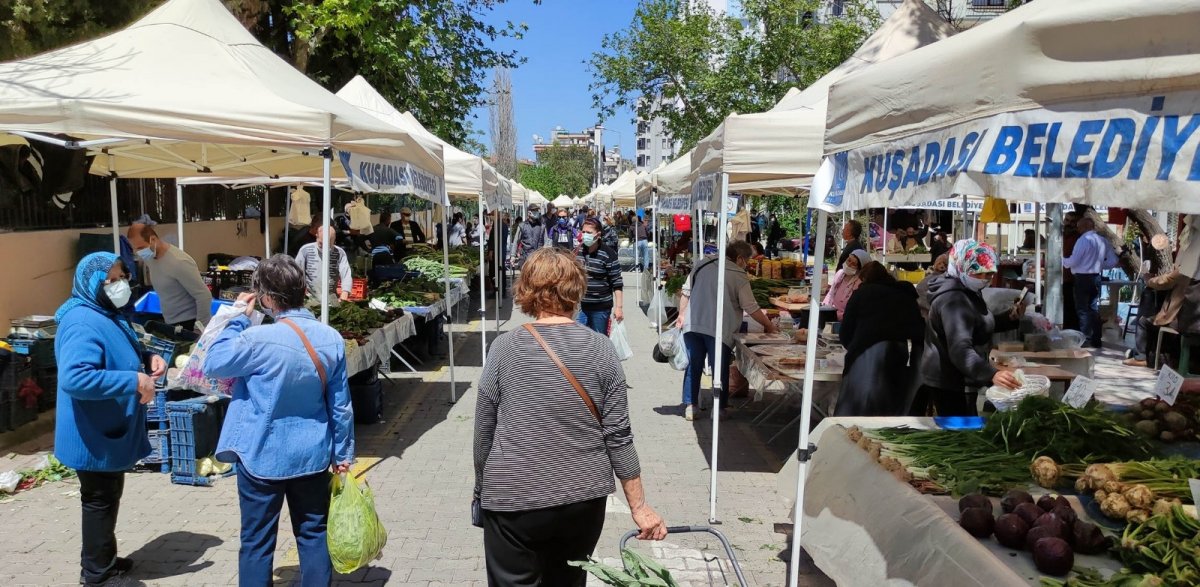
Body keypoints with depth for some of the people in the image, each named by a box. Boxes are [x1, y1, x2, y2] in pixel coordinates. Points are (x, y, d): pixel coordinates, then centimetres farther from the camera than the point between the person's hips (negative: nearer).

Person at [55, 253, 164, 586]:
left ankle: (102, 560, 37)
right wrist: (134, 381, -35)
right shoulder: (83, 324, -26)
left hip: (112, 431, 10)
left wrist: (148, 357, 3)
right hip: (96, 437, -10)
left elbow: (121, 354, 24)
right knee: (100, 500, 5)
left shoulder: (108, 315, 7)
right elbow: (73, 378, -39)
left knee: (108, 497, 22)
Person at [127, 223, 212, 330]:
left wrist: (200, 328, -20)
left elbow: (204, 296, -23)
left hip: (190, 324, -8)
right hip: (170, 323, 8)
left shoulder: (179, 262, -22)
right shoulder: (150, 258, 4)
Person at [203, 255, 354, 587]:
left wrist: (238, 319, 2)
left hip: (262, 456, -3)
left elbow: (213, 364, -2)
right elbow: (340, 405, 0)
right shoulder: (332, 339, -6)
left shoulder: (259, 339, -21)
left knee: (256, 541, 12)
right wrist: (343, 453, 10)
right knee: (314, 535, 15)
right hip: (312, 454, 4)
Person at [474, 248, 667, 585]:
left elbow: (484, 431, -2)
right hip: (584, 498, 2)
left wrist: (483, 490, 13)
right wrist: (639, 507, 2)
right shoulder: (601, 350, -6)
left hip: (514, 500, -2)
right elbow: (618, 436, -6)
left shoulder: (505, 348, -9)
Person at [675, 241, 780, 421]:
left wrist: (682, 314, 19)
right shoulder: (739, 276, -5)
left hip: (692, 325, 5)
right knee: (720, 369, 8)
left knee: (693, 367, 12)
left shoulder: (703, 265, 11)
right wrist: (769, 326, 9)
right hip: (718, 329, -5)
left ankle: (690, 406, 15)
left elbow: (686, 291, 12)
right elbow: (751, 308, -2)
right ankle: (720, 408, 15)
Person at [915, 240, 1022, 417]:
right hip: (949, 382, -11)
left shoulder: (968, 291, 8)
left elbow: (980, 327, 24)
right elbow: (960, 349, -37)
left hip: (957, 379, 11)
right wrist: (992, 374, -51)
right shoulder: (953, 300, -25)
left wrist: (1010, 318, 7)